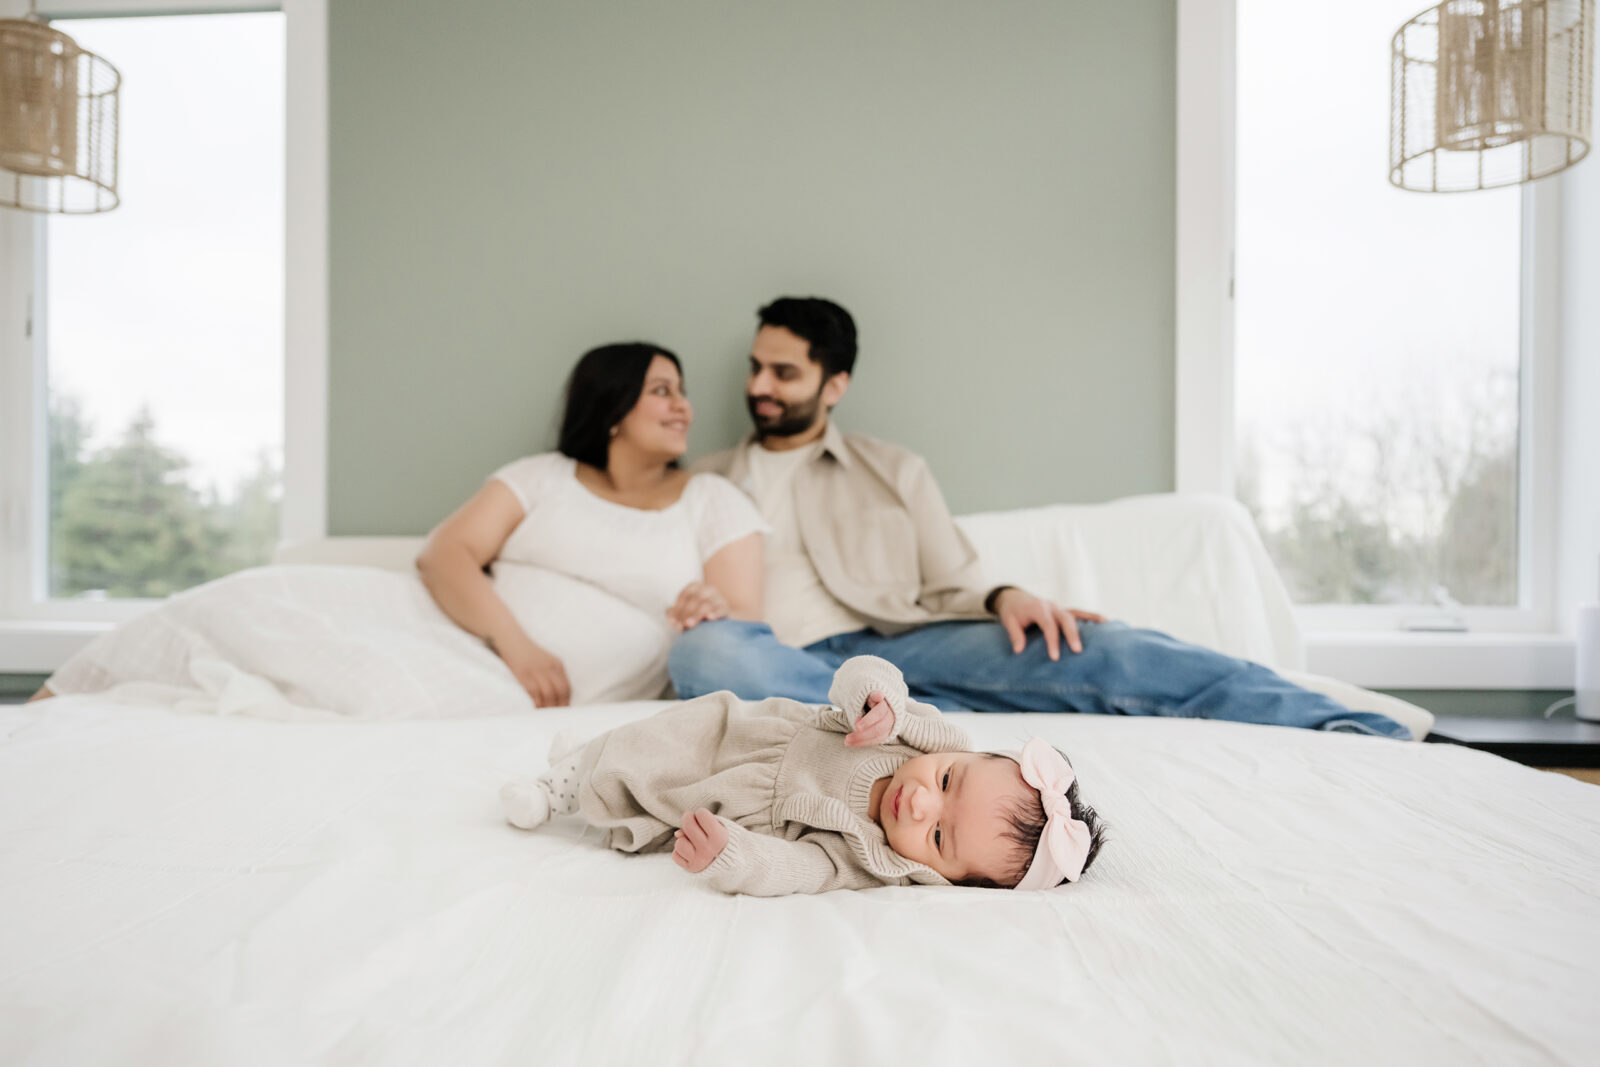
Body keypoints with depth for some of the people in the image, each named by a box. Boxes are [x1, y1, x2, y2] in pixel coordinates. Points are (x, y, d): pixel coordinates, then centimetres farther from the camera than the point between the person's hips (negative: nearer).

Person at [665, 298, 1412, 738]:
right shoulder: (704, 482, 21)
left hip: (891, 645, 0)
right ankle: (961, 723, -37)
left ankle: (1360, 731, -21)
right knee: (704, 651, -37)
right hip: (775, 667, 0)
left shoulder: (895, 471, 20)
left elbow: (948, 590, 15)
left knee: (1083, 646, -22)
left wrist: (1003, 599, -8)